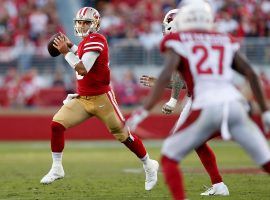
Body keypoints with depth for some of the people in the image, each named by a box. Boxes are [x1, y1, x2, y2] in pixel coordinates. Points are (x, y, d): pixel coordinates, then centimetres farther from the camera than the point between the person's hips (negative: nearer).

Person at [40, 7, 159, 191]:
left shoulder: (96, 41, -18)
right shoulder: (86, 41, 10)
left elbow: (82, 69, -26)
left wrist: (66, 52, -18)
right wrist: (71, 46, 16)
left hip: (101, 98, -8)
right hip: (82, 98, 8)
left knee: (123, 135, 2)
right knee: (57, 124, -8)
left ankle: (149, 165, 22)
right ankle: (57, 169, 1)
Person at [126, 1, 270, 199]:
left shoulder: (178, 42, 9)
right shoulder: (226, 41, 20)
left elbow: (165, 76, -6)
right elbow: (252, 74, 15)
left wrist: (143, 111, -6)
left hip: (206, 109, -3)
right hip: (234, 104, 3)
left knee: (169, 158, 12)